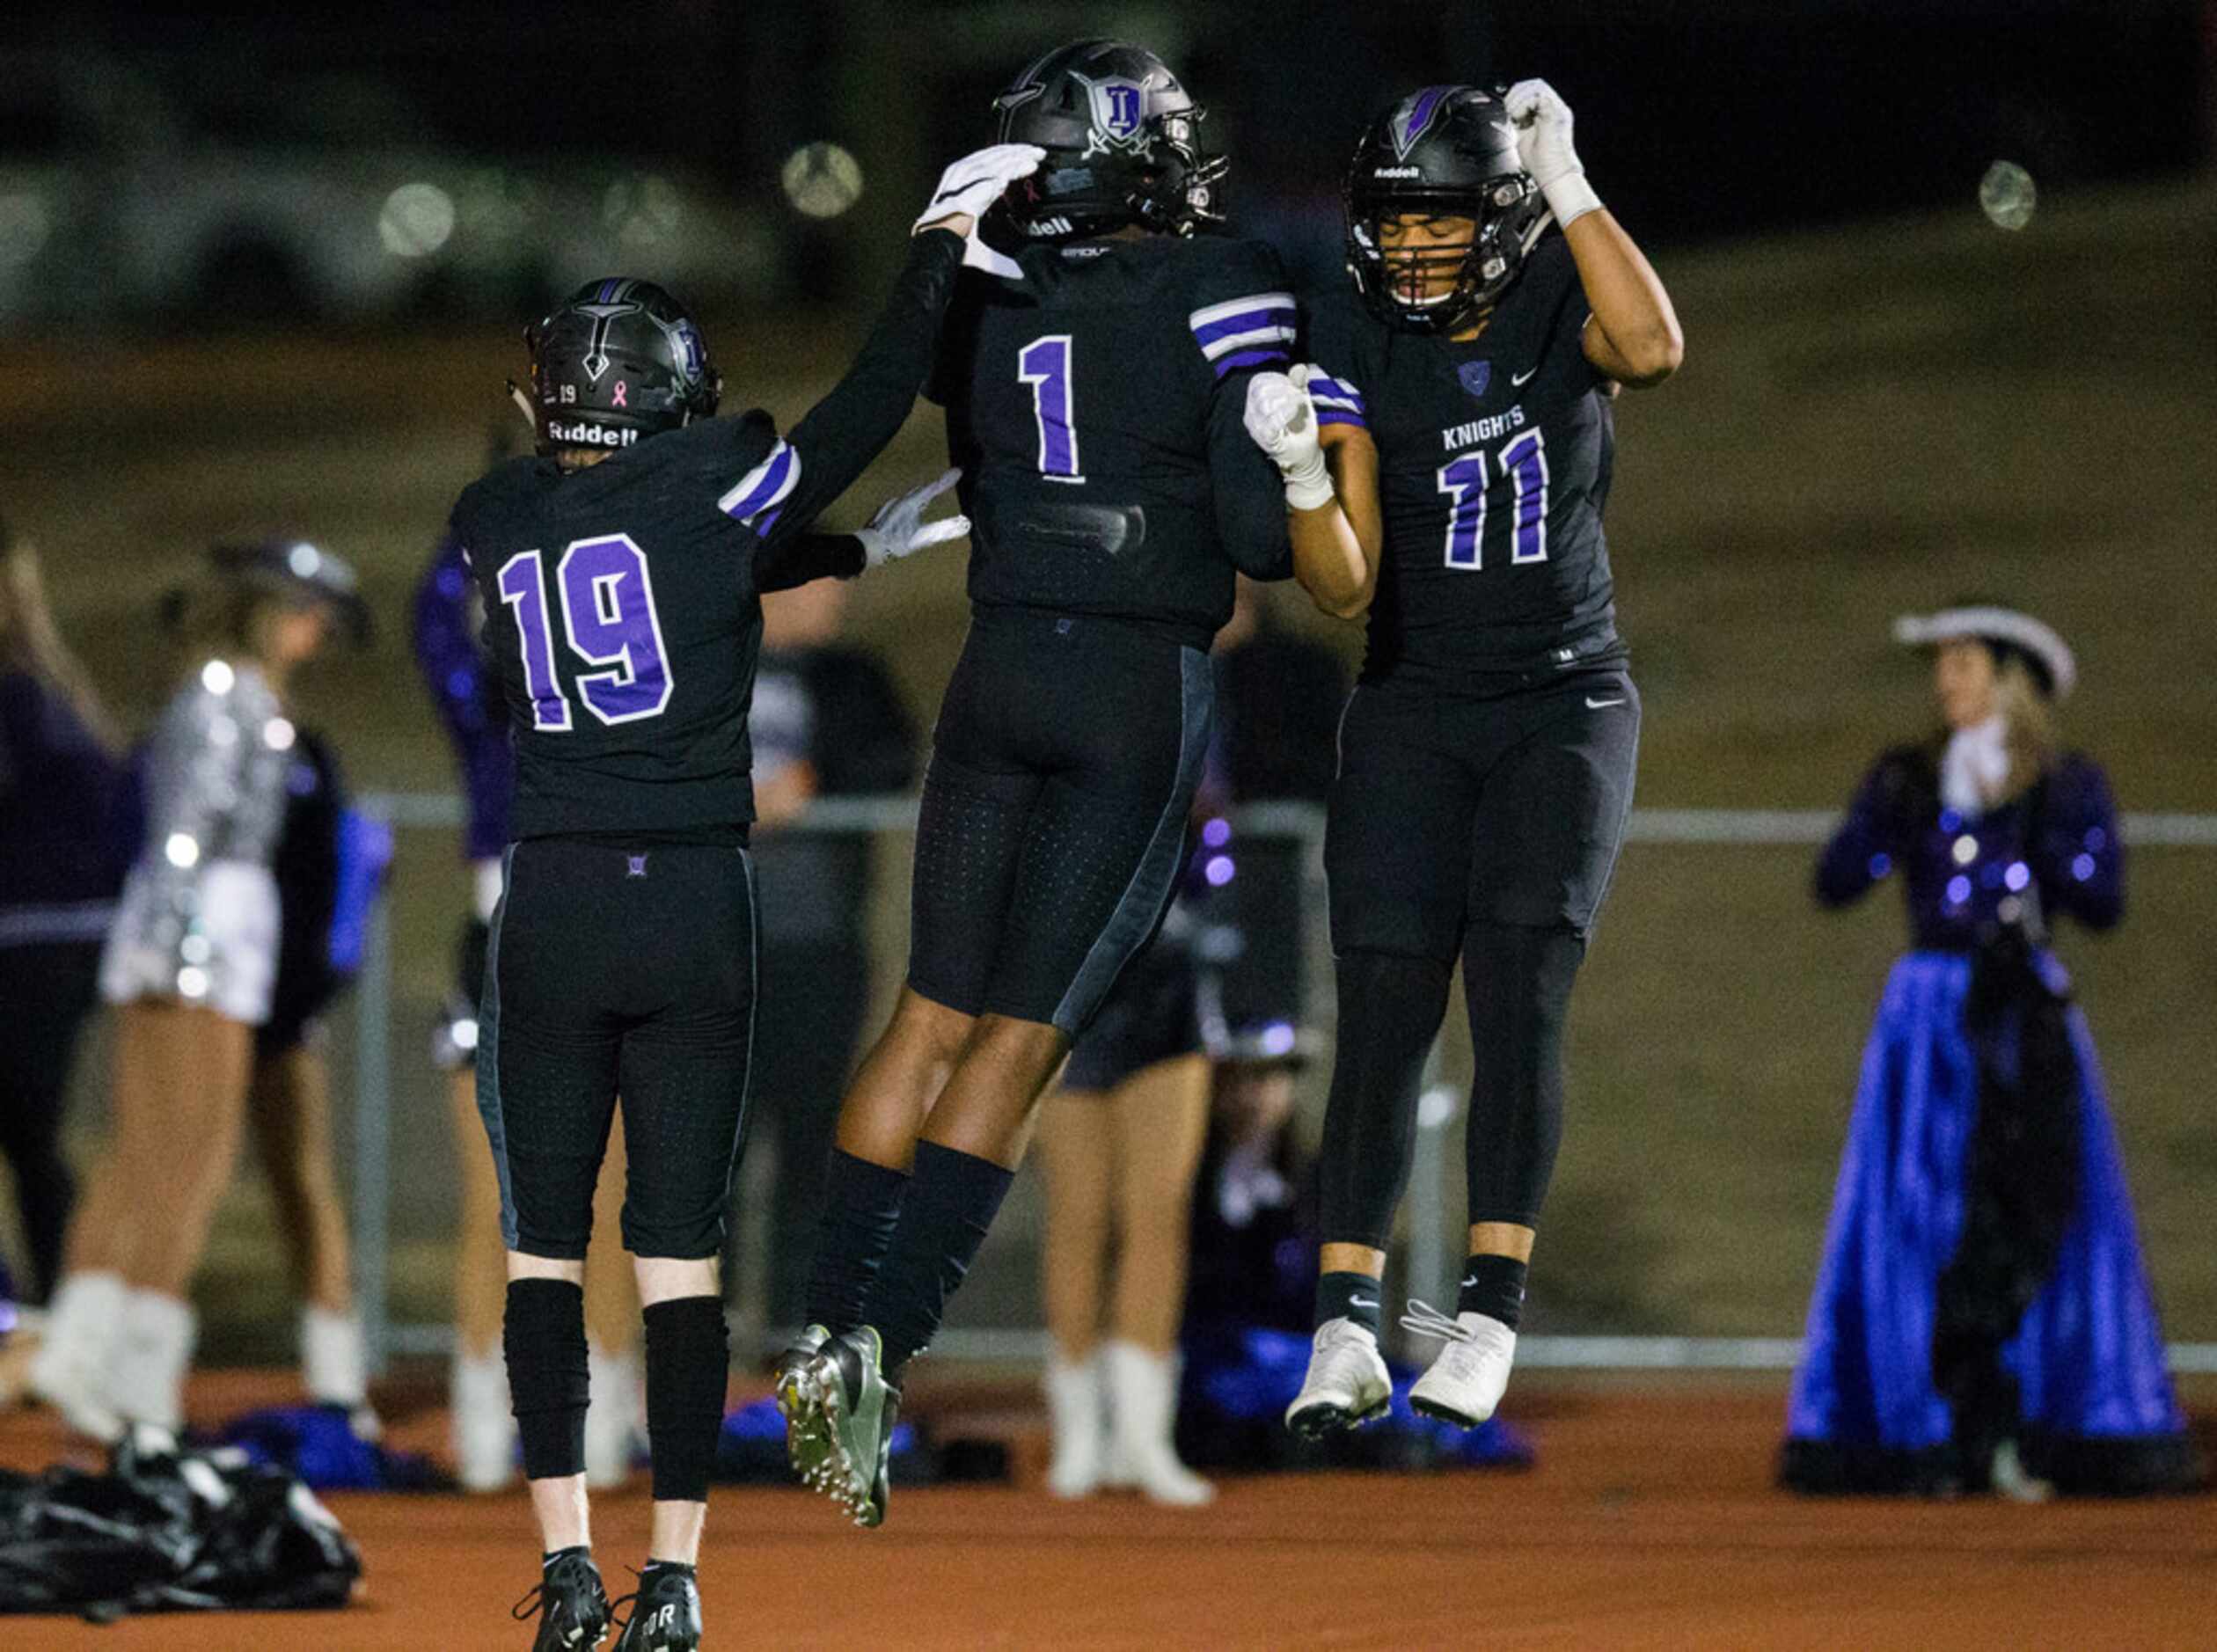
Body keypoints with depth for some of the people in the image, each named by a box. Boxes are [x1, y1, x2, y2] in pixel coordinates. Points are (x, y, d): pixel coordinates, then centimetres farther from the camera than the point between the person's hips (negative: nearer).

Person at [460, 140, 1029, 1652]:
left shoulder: (502, 525, 5)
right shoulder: (706, 490, -6)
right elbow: (869, 409, 2)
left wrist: (857, 551, 23)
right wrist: (940, 245, 12)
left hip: (551, 904, 2)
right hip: (696, 905, -2)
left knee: (545, 1241, 8)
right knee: (682, 1249, 3)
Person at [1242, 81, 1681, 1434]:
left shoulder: (1558, 303, -6)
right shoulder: (1358, 347, -6)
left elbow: (1654, 347, -32)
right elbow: (1346, 587, -9)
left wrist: (1566, 182, -30)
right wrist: (1304, 473, -29)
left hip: (1565, 701, -1)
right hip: (1415, 709, 1)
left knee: (1519, 993, -14)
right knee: (1385, 1012, -6)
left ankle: (1491, 1318, -11)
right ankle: (1347, 1332, -5)